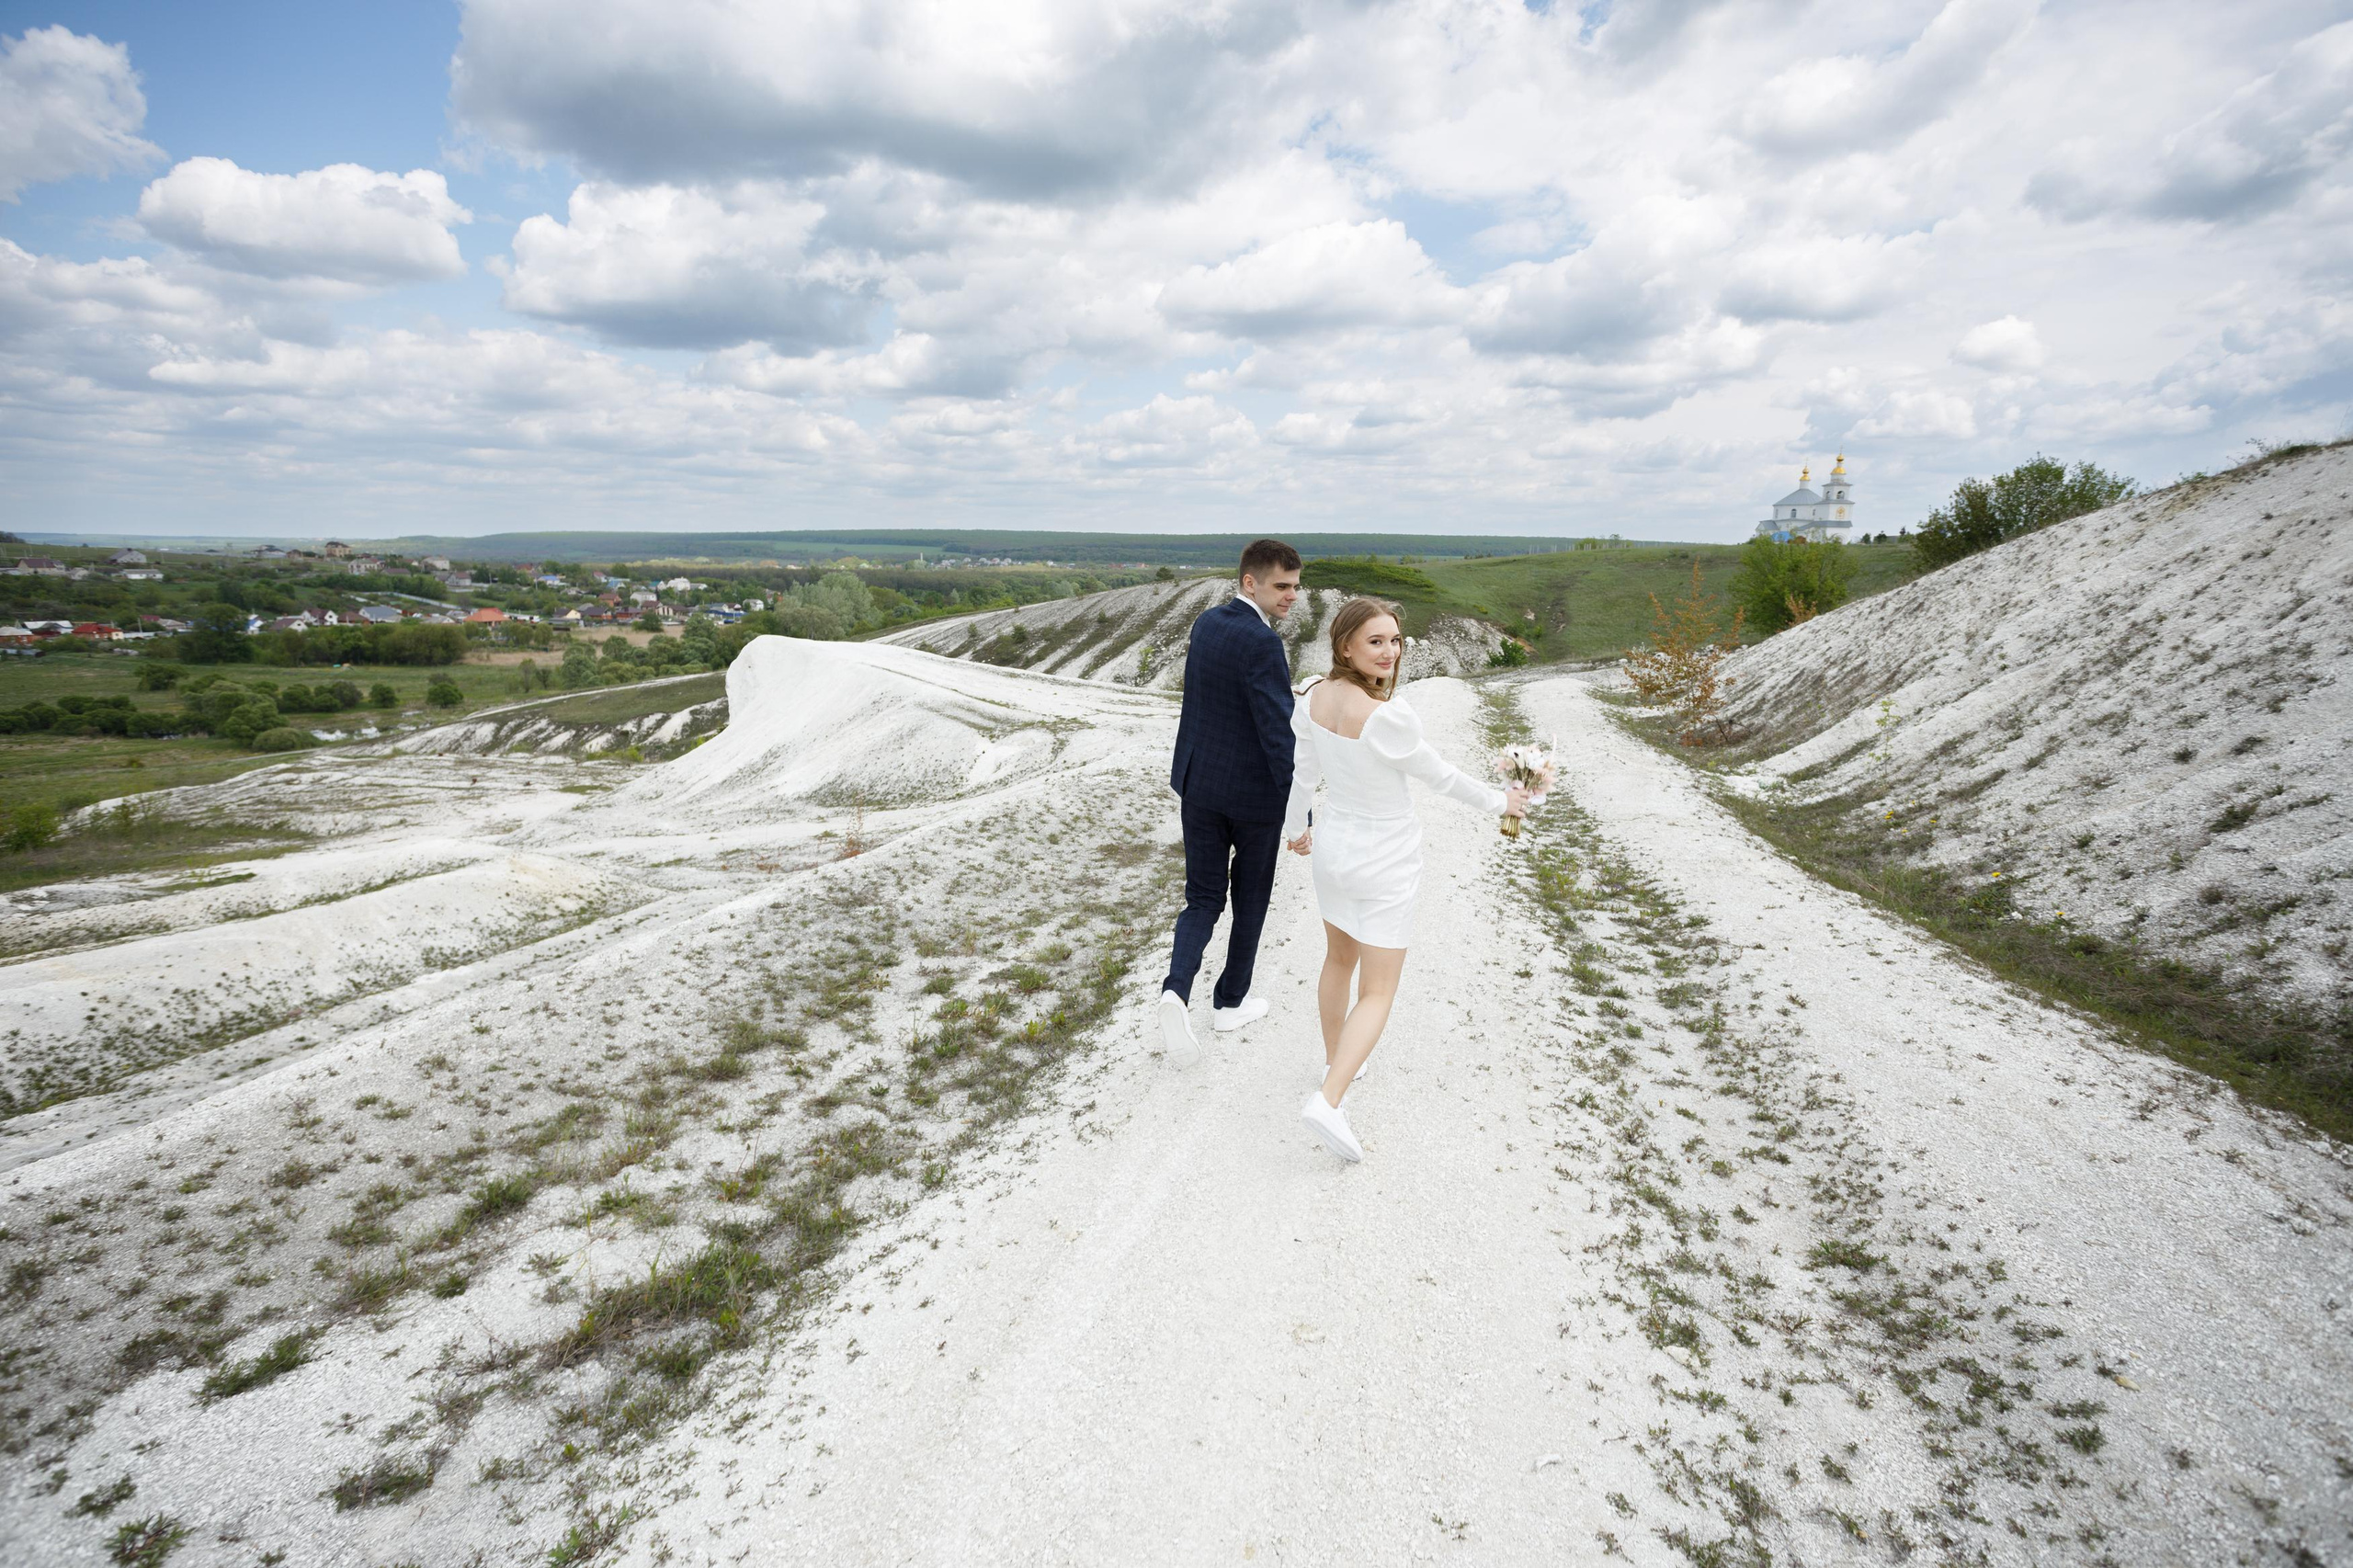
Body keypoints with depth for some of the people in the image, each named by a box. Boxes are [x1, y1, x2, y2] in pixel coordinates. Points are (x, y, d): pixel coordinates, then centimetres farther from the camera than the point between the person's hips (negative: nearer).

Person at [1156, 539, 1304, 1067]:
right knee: (1250, 897, 15)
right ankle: (1230, 1001, 30)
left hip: (1201, 785, 6)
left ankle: (1177, 991, -11)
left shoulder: (1207, 623, 4)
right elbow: (1281, 735, -25)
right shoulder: (1261, 643, -22)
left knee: (1203, 898, 12)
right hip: (1254, 793, -6)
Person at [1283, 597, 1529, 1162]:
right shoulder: (1388, 717, -30)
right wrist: (1498, 801, 4)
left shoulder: (1313, 698, -11)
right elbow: (1436, 774, -14)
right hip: (1383, 863, -7)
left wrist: (1294, 828, 22)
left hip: (1332, 847, 7)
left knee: (1339, 960, 26)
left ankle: (1336, 1062, 44)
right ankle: (1329, 1099, -10)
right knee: (1377, 993, 3)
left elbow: (1303, 774, 3)